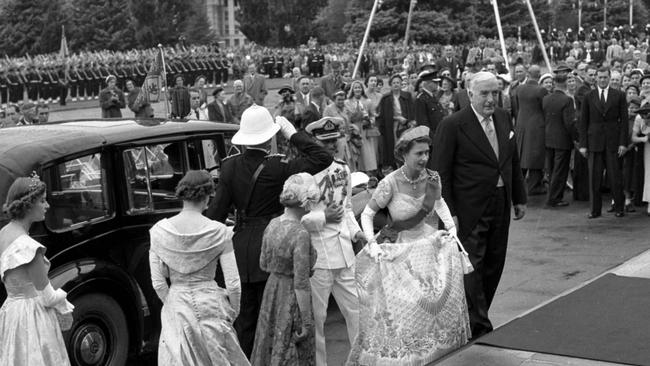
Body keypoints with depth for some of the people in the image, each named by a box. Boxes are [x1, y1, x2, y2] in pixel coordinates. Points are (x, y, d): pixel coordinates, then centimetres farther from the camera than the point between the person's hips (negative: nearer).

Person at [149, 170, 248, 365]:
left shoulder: (159, 231, -7)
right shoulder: (219, 232, -10)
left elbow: (158, 283, -5)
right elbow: (233, 284, -9)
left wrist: (172, 305, 9)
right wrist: (232, 313, 6)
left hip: (177, 307, 1)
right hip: (211, 306, -1)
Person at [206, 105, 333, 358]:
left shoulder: (230, 166, -2)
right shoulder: (276, 168, -17)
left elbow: (217, 210, -2)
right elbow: (323, 158, -14)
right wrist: (292, 134, -8)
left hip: (241, 249, 5)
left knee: (246, 314, 17)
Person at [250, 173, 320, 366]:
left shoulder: (272, 225, -3)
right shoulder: (300, 234, -24)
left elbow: (263, 264, 11)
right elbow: (301, 285, -22)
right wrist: (306, 321, -16)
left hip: (272, 290, 7)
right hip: (292, 298, -7)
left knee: (270, 348, 20)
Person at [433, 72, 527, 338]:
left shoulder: (503, 119, 7)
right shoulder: (452, 126, -13)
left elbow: (513, 161, 16)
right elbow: (442, 174, -12)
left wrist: (519, 198, 14)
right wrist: (448, 213, -16)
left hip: (500, 205, 7)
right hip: (469, 209, -7)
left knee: (494, 265, 13)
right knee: (472, 266, -4)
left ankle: (476, 316, 28)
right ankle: (479, 327, 3)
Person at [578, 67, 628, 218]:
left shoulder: (619, 96, 5)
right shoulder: (588, 97, 6)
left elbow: (624, 120, 3)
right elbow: (583, 122, 6)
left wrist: (623, 143, -4)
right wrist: (583, 144, 0)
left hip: (613, 142, -1)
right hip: (594, 142, 1)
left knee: (615, 176, 0)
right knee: (594, 177, 1)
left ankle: (619, 208, 11)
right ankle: (595, 209, 8)